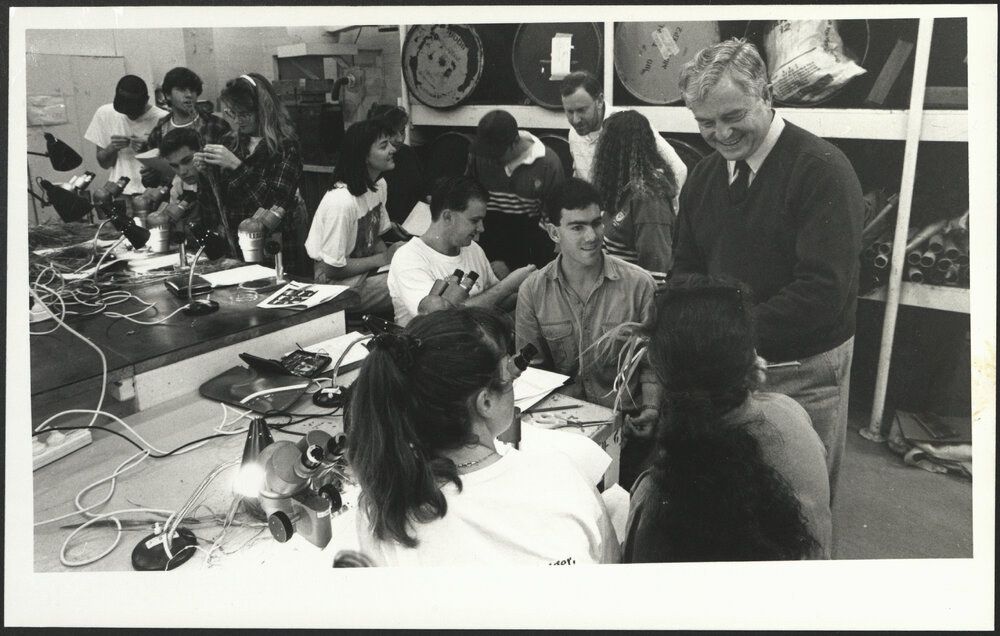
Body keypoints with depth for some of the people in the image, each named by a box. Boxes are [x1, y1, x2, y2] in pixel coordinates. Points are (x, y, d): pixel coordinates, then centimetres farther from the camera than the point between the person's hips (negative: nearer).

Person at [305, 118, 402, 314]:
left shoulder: (379, 184, 3)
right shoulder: (342, 201, -25)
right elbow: (332, 268, -21)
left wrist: (392, 252, -8)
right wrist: (384, 258, -14)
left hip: (366, 268, 9)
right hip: (337, 282, -9)